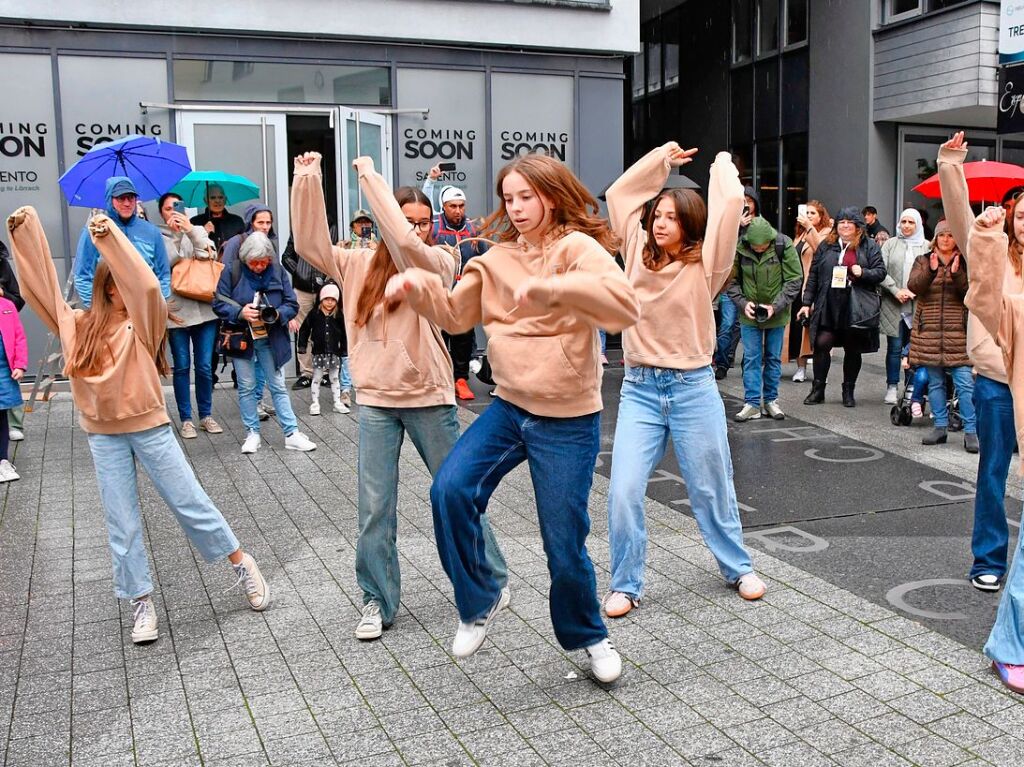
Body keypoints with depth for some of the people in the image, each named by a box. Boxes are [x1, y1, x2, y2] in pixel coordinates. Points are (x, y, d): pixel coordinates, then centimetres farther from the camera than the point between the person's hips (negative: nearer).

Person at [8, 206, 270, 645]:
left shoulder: (144, 323, -6)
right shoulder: (79, 325, 2)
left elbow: (148, 285, -24)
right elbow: (42, 287, 3)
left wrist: (111, 236, -29)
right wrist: (24, 232, -3)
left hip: (149, 427, -3)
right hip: (103, 435, 3)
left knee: (190, 503, 4)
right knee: (122, 524, 7)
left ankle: (242, 565, 20)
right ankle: (141, 604, 17)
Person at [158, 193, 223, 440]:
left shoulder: (198, 231, 12)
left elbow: (210, 255, -6)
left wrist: (191, 231, -16)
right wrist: (175, 236, -17)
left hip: (204, 308, 2)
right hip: (176, 311, -2)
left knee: (205, 366, 6)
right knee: (182, 367, 3)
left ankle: (206, 415, 18)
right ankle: (186, 419, 11)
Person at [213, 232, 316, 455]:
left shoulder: (278, 271, -7)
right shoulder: (232, 271, -9)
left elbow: (292, 304, -3)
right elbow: (219, 304, -7)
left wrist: (278, 314, -24)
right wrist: (240, 312, -24)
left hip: (271, 338, 0)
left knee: (278, 386, 5)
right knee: (246, 387, 9)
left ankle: (291, 434, 8)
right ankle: (252, 433, 20)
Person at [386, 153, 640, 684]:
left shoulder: (577, 247, -11)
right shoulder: (498, 257, 8)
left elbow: (624, 305, -27)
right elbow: (456, 313, 8)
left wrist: (548, 287, -37)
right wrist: (418, 286, -11)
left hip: (569, 421, -5)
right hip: (509, 407, 5)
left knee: (565, 547, 2)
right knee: (451, 489, -18)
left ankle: (587, 636, 32)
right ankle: (480, 601, 6)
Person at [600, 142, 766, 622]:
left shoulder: (704, 265, -5)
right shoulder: (639, 253, 4)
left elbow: (730, 204, -15)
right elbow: (618, 195, 11)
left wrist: (722, 165, 3)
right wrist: (661, 159, 16)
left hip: (693, 388, -2)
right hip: (639, 389, 2)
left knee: (711, 489, 12)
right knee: (624, 491, -7)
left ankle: (738, 568, 34)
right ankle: (625, 585, 9)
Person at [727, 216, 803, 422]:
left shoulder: (784, 245, -15)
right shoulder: (739, 248, -12)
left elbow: (795, 279, -10)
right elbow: (731, 280, -2)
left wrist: (776, 306, -17)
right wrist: (742, 303, -15)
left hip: (776, 314, 0)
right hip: (749, 314, 0)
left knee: (773, 358, 11)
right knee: (751, 358, 2)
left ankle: (770, 400, 22)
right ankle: (752, 403, 7)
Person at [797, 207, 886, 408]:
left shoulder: (869, 246, 5)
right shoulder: (826, 246, 10)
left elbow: (880, 272, 2)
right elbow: (813, 276, 10)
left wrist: (863, 272, -17)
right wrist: (807, 302, 6)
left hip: (856, 308, -1)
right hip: (828, 306, 1)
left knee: (852, 349, 7)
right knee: (822, 344, -7)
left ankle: (848, 391, 19)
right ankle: (818, 389, 5)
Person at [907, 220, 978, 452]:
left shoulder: (964, 263, 6)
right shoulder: (923, 261, 9)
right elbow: (913, 286, -7)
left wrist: (957, 274, -19)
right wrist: (931, 271, -21)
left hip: (957, 331, -2)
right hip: (929, 330, 2)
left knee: (965, 382, -7)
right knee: (935, 382, 8)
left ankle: (971, 432, -3)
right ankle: (941, 428, 18)